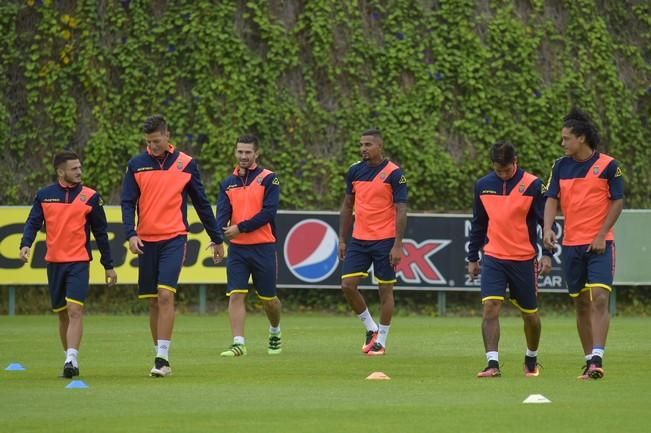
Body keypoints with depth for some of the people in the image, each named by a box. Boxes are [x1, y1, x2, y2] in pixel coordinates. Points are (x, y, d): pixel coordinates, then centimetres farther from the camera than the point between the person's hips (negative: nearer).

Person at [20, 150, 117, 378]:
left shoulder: (90, 197, 2)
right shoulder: (44, 195, 7)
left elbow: (100, 232, 7)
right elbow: (33, 223, 2)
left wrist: (108, 265, 9)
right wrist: (26, 244, -19)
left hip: (79, 262, -3)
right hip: (54, 263, 3)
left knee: (75, 310, -17)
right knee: (62, 314, 10)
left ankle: (72, 359, -23)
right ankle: (70, 359, 21)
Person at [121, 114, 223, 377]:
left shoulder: (186, 164, 4)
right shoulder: (136, 165, 5)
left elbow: (201, 203, 10)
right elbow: (128, 203, 2)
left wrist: (216, 239, 13)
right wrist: (131, 234, -14)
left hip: (173, 239, -2)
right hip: (146, 241, 2)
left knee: (165, 296, -15)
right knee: (153, 302, 6)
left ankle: (162, 359, -16)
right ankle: (159, 355, 15)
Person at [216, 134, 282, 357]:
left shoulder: (268, 179, -2)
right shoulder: (228, 183, 9)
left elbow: (268, 212, -12)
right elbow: (222, 213, -2)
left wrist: (241, 227, -18)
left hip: (263, 247, -3)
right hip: (237, 249, 3)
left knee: (268, 299, 8)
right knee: (235, 295, -11)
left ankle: (275, 332, 35)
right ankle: (238, 343, -12)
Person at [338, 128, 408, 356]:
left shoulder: (393, 173, -9)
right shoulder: (355, 171, 7)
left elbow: (401, 211, -10)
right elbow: (347, 206, 15)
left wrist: (397, 245, -16)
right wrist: (342, 240, 11)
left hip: (384, 241, -5)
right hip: (359, 240, 5)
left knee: (385, 289, 1)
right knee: (347, 285, -4)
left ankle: (381, 341, 11)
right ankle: (371, 327, 16)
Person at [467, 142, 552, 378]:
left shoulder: (533, 185, -7)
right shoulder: (483, 186, 3)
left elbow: (547, 221, -4)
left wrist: (547, 254, -12)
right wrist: (472, 257, 14)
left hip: (524, 260, -1)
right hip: (493, 258, 1)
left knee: (530, 314, 10)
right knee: (490, 308, -16)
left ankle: (531, 359, 33)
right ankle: (492, 363, -18)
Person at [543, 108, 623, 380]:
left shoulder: (608, 165, -4)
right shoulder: (561, 166, 8)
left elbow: (618, 202, -3)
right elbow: (552, 199, 4)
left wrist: (601, 236, -11)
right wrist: (548, 228, -14)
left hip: (600, 244, -4)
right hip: (571, 244, 5)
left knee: (599, 299, -16)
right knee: (581, 304, 8)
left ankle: (597, 358, -22)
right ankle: (589, 360, 15)